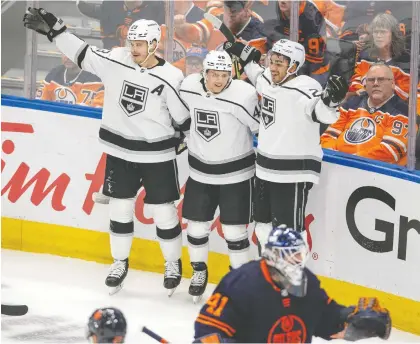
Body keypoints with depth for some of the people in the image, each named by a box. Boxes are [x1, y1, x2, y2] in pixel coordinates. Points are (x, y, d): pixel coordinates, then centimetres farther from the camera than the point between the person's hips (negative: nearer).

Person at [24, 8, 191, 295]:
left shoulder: (170, 78, -16)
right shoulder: (115, 61, -7)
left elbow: (187, 118, -10)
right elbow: (81, 53, -1)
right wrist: (53, 29, -7)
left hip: (157, 155, -3)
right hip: (120, 153, 3)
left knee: (164, 212, 4)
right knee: (120, 209, 11)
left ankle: (173, 264, 24)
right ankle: (120, 263, 28)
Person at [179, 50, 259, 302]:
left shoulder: (243, 95, -23)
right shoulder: (188, 87, -11)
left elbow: (263, 129, -15)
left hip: (236, 173, -4)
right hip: (200, 172, 4)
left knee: (234, 230, -1)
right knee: (196, 226, 10)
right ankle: (199, 271, 33)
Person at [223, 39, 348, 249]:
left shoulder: (304, 88, -20)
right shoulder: (268, 80, 4)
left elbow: (324, 114, -37)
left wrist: (331, 98, -56)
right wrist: (243, 54, 31)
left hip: (293, 175, -9)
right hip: (265, 169, 9)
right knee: (263, 226, 22)